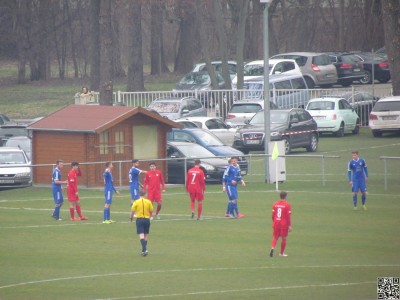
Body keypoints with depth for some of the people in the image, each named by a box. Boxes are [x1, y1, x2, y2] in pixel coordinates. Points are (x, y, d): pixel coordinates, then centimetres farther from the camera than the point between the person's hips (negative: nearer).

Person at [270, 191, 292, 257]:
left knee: (275, 237, 12)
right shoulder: (287, 205, -10)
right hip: (284, 224, -4)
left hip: (276, 223, 4)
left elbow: (273, 215, 7)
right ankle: (282, 253, 16)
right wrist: (290, 226, -8)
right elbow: (289, 216, -12)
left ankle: (272, 248, -14)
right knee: (284, 238, 9)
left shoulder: (275, 204, 3)